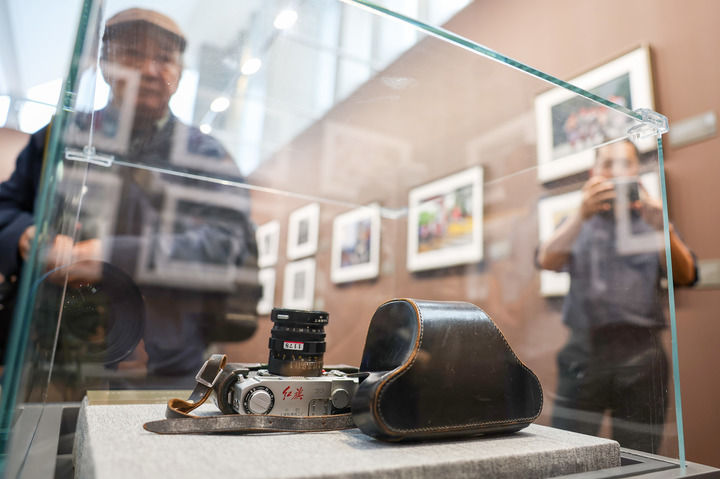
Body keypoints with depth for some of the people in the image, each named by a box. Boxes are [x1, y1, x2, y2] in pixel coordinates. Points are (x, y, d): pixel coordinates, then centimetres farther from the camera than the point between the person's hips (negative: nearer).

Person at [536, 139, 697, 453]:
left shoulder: (653, 221, 18)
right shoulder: (578, 224, 16)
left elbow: (685, 276, 2)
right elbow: (547, 260, -4)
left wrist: (664, 229, -17)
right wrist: (581, 215, -19)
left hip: (641, 355, 1)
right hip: (585, 353, -1)